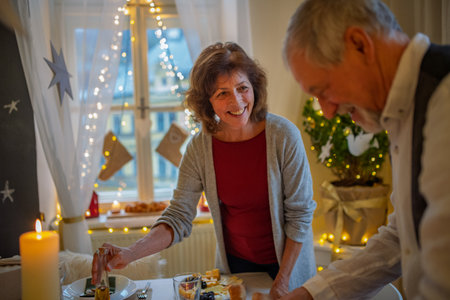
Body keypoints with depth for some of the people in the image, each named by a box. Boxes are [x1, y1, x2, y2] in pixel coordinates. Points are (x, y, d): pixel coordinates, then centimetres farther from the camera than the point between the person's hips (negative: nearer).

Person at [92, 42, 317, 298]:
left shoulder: (283, 135, -20)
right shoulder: (200, 147, -13)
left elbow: (300, 213, -15)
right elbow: (179, 218, -12)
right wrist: (130, 254, -27)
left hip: (286, 260, -2)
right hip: (234, 263, 2)